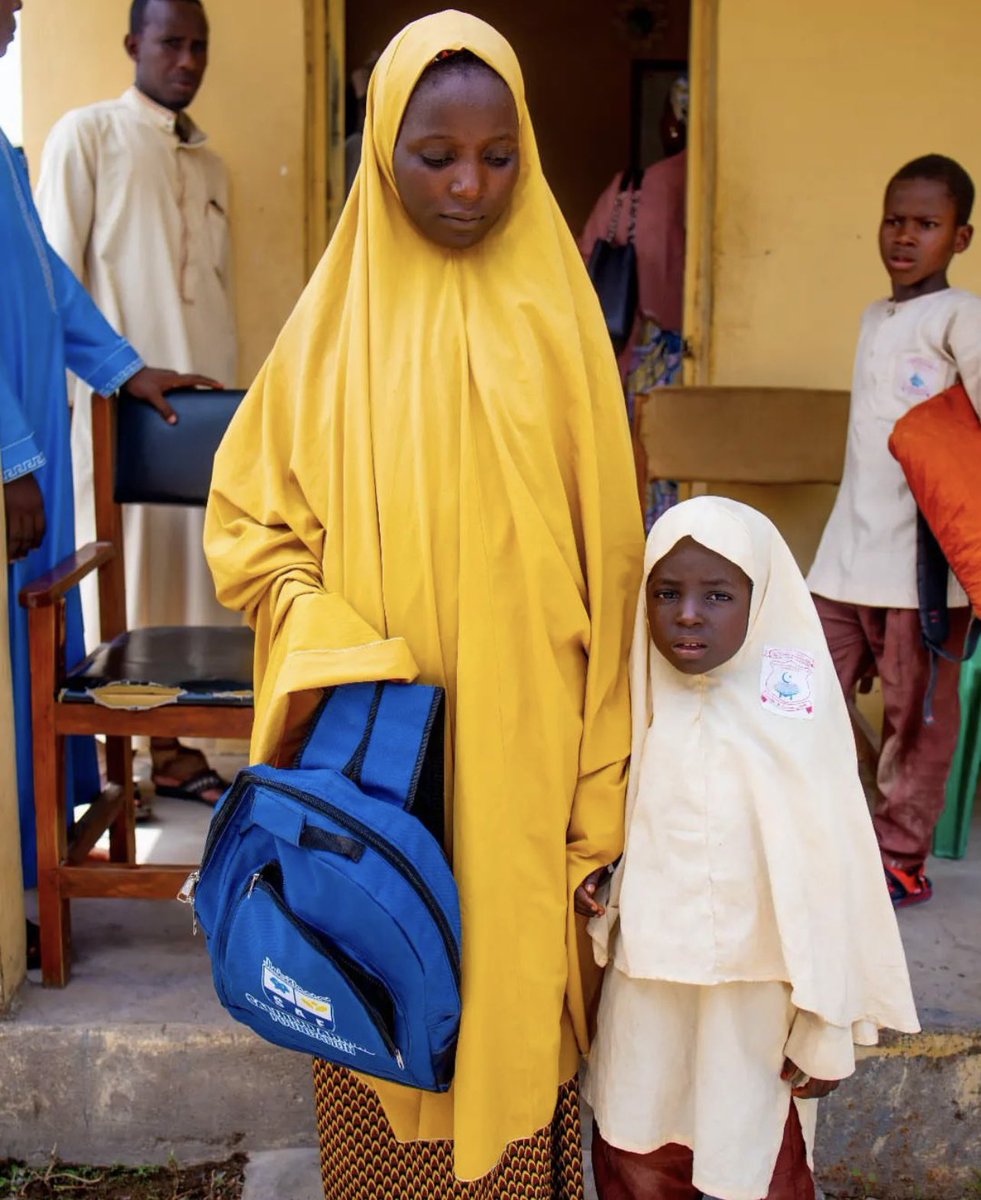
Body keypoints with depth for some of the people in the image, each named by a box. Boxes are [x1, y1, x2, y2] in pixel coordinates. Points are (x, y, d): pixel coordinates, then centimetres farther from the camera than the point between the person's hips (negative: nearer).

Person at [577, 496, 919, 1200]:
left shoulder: (795, 713, -16)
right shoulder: (639, 701, -3)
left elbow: (828, 881, -10)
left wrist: (827, 1032, -6)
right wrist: (594, 881, -6)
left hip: (756, 993, -4)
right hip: (644, 987, 4)